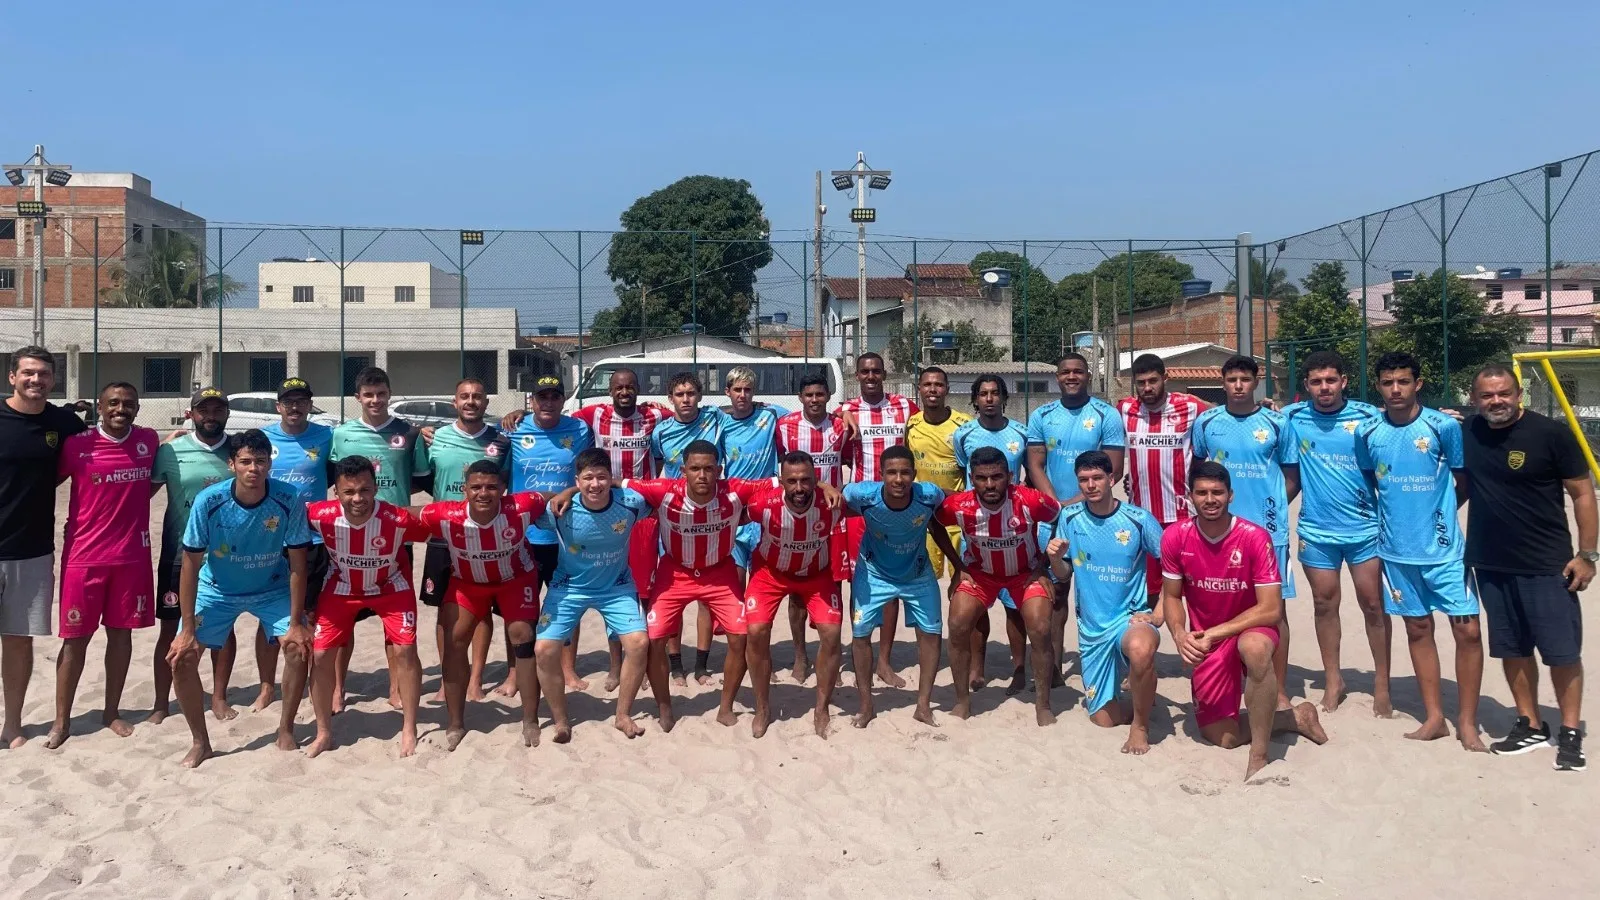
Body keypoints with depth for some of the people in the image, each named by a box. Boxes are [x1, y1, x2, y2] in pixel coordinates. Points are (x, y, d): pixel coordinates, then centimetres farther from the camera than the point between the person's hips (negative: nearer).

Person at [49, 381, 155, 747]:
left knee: (121, 632, 11)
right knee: (75, 637, 4)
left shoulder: (149, 441, 1)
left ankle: (112, 711, 24)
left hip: (133, 555, 2)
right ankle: (62, 720, 16)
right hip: (83, 555, -2)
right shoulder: (76, 445, -7)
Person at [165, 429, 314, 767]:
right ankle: (200, 742, 10)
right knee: (181, 658, -10)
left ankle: (285, 731, 5)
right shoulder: (209, 501, -26)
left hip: (272, 588, 0)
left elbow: (297, 564, -18)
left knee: (299, 647, -17)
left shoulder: (289, 500, -26)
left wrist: (296, 623, -19)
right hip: (217, 590, 0)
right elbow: (191, 565, -18)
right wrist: (188, 629, -18)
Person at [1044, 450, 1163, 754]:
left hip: (1131, 617, -4)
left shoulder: (1138, 519, -12)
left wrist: (1158, 615, -14)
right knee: (1104, 719, 7)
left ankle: (1140, 725, -14)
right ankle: (1141, 687, 41)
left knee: (1141, 648, -41)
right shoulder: (1069, 518, -4)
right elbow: (1064, 576, 4)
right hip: (1091, 627, 4)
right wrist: (1054, 558, -17)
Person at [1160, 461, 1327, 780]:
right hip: (1206, 641, 4)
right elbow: (1171, 597, -1)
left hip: (1250, 627, -4)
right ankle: (1296, 717, 27)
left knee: (1254, 647, -42)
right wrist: (1180, 635, -21)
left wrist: (1214, 633, -27)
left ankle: (1259, 756, -28)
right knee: (1223, 737, 3)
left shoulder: (1255, 537, -21)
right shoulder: (1175, 538, -13)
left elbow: (1271, 609, -22)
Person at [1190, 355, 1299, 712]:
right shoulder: (1206, 422, 3)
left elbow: (1292, 476, 6)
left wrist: (1272, 507, -3)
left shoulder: (1276, 422, -1)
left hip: (1268, 529, -2)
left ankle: (1280, 692, 11)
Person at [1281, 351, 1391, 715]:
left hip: (1364, 526, -1)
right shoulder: (1292, 418, -2)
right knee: (1324, 603, 10)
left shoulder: (1368, 416, -5)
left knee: (1372, 603, 6)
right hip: (1316, 528, 1)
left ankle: (1382, 682, 19)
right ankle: (1332, 679, 25)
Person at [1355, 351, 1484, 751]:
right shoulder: (1367, 432, 0)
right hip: (1396, 549, 3)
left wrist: (1436, 512, 6)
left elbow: (1464, 483, 3)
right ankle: (1434, 718, 21)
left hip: (1444, 549, -3)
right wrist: (1392, 513, 8)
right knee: (1418, 629, 11)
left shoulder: (1445, 426, -9)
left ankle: (1467, 723, 9)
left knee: (1467, 630, -4)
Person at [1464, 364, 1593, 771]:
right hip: (1490, 565, 4)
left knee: (1562, 651, 4)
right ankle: (1531, 726, 26)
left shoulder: (1551, 433, -11)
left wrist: (1586, 554, -8)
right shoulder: (1466, 433, 1)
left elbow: (1582, 493, -6)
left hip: (1547, 566, -4)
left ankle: (1570, 733, 18)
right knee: (1512, 650, 13)